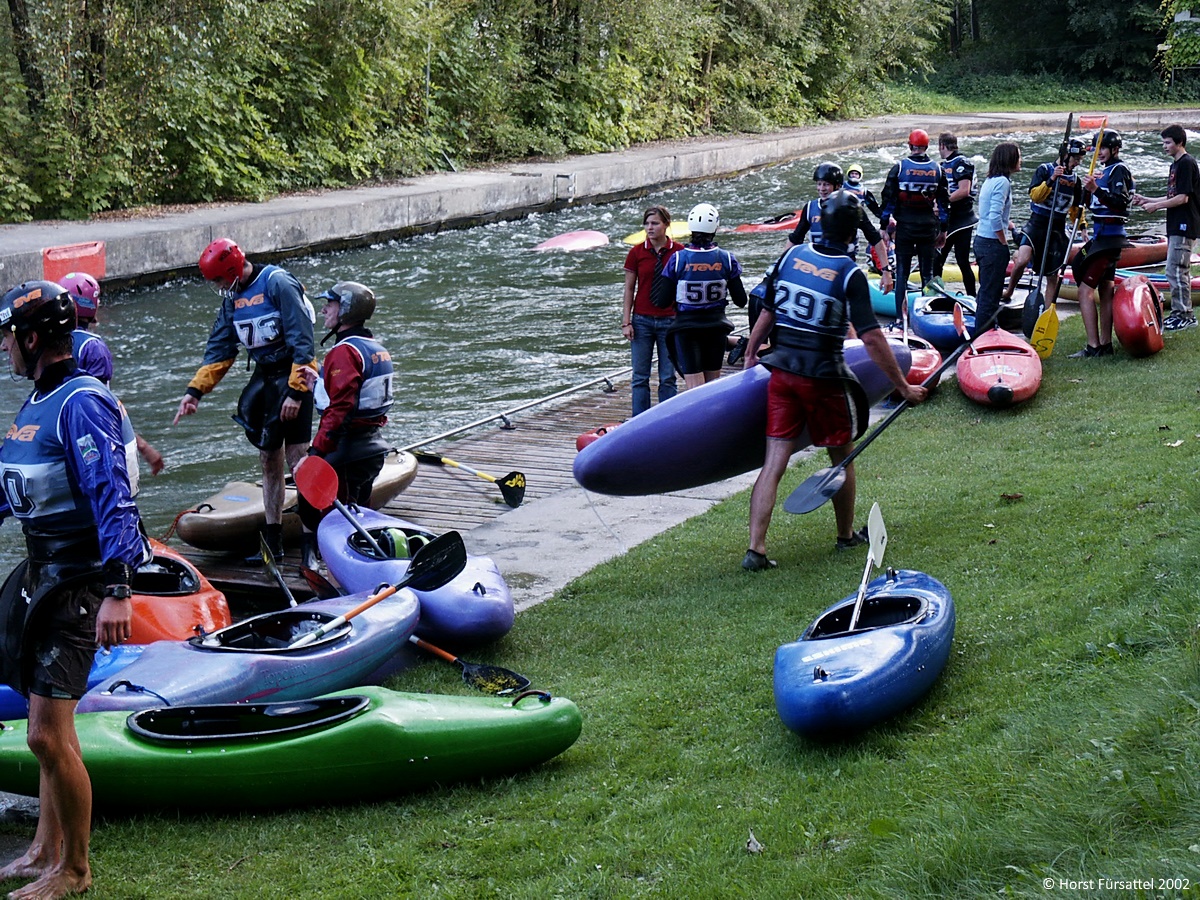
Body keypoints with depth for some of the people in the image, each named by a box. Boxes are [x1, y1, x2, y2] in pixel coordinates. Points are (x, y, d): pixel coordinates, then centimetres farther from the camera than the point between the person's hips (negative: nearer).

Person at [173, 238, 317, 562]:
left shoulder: (278, 284, -15)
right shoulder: (232, 298, 11)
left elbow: (302, 341, -18)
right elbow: (219, 350, 14)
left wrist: (295, 392, -21)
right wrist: (196, 390, 3)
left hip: (293, 376, -8)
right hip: (264, 376, 8)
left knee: (295, 458, -11)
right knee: (269, 459, 9)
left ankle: (314, 535, -7)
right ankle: (273, 540, 16)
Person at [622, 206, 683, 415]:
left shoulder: (679, 252, -2)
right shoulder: (636, 252, 0)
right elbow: (629, 289, 4)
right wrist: (626, 322, -1)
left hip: (669, 320, -1)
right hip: (642, 321, 1)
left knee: (668, 377, 4)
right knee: (640, 377, 3)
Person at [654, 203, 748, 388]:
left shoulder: (678, 259, -11)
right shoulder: (726, 259, -6)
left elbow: (662, 302, -8)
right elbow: (741, 300, -1)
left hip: (686, 327, -2)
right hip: (716, 328, 2)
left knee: (695, 388, -7)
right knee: (713, 386, 17)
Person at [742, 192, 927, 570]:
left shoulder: (790, 256, 0)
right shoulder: (850, 274, -12)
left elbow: (768, 313, 8)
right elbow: (872, 339, -16)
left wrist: (750, 354, 21)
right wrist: (903, 387, -10)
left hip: (782, 371, 4)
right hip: (824, 378, -4)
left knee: (774, 461, 2)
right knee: (842, 457, 17)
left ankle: (755, 549, -5)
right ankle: (846, 535, 32)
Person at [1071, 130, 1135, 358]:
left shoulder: (1119, 170, -10)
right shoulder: (1106, 171, 18)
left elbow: (1121, 202, -25)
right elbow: (1090, 204, 19)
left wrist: (1096, 189, -35)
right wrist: (1090, 188, 1)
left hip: (1109, 236, -10)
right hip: (1103, 235, 10)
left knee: (1086, 289, -13)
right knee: (1106, 291, 13)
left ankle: (1093, 346, -15)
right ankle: (1105, 344, 18)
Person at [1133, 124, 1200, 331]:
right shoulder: (1176, 164, 18)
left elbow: (1183, 198, -19)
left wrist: (1156, 206, -12)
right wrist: (1146, 201, 14)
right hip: (1177, 226, 11)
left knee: (1175, 270, -11)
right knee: (1179, 271, 12)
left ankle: (1183, 315, -8)